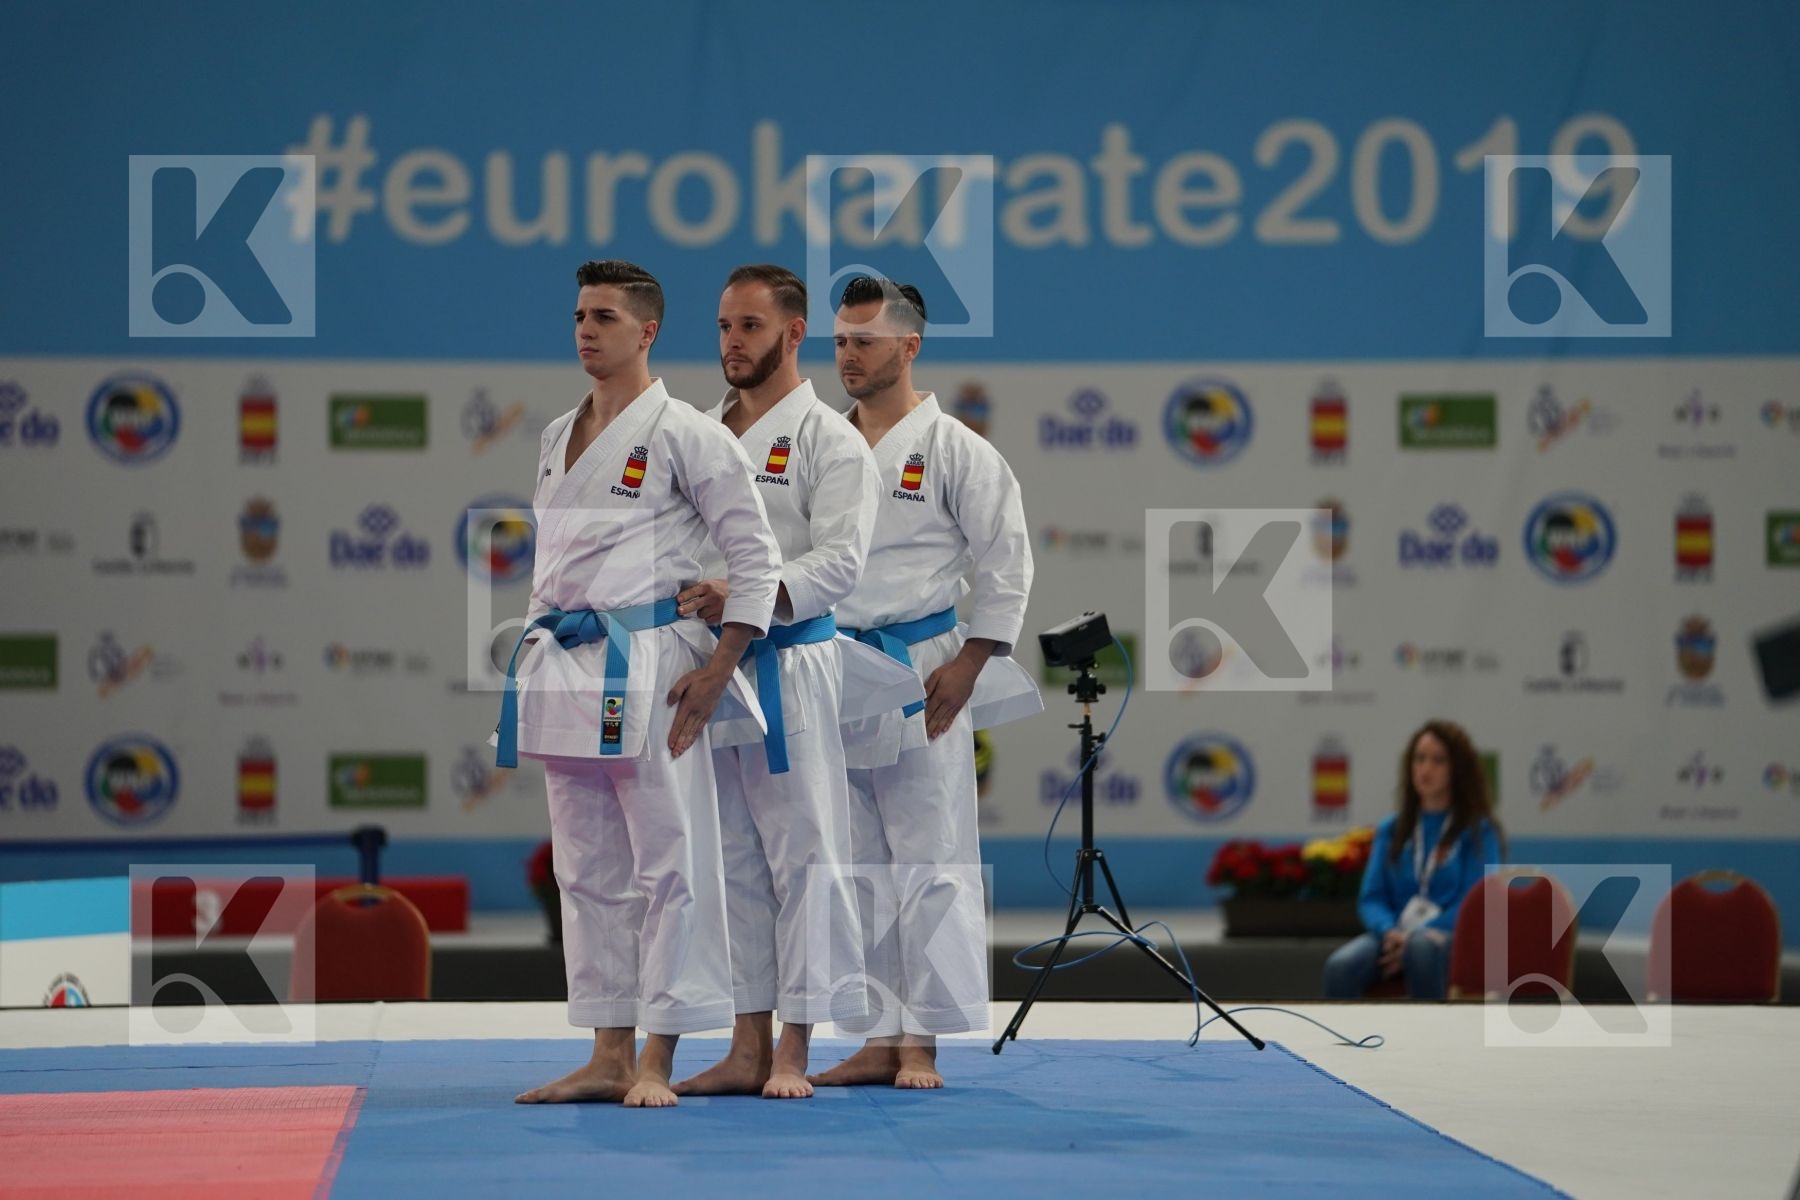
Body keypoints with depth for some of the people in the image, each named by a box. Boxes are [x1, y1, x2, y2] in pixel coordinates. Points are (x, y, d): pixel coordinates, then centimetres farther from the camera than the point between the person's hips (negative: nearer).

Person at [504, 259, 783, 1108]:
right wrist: (544, 657, 18)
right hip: (566, 670, 7)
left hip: (649, 670, -7)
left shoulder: (685, 434, -6)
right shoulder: (558, 438, 16)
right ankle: (608, 1058, 15)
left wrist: (717, 669, -14)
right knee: (587, 868, 9)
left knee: (667, 861, -6)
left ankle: (656, 1061, -3)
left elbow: (756, 554, -8)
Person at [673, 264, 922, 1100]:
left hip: (788, 669, -7)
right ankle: (746, 1047, 14)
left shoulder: (827, 438, -5)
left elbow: (839, 562, -15)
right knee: (732, 858, 9)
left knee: (801, 853, -5)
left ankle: (793, 1053, -2)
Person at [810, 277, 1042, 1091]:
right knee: (857, 864, 8)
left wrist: (969, 664, -10)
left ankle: (923, 1045, -2)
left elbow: (1004, 560, -5)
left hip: (921, 677, -6)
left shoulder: (950, 449, -4)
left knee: (929, 862, -5)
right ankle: (880, 1038, 14)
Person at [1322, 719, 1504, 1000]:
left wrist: (1417, 937, -18)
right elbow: (1371, 898, 11)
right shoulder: (1391, 831, 17)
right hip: (1393, 937, 3)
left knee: (1422, 948, -41)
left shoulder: (1478, 831, 5)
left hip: (1452, 938, -3)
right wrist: (1391, 932, -13)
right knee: (1341, 966, -31)